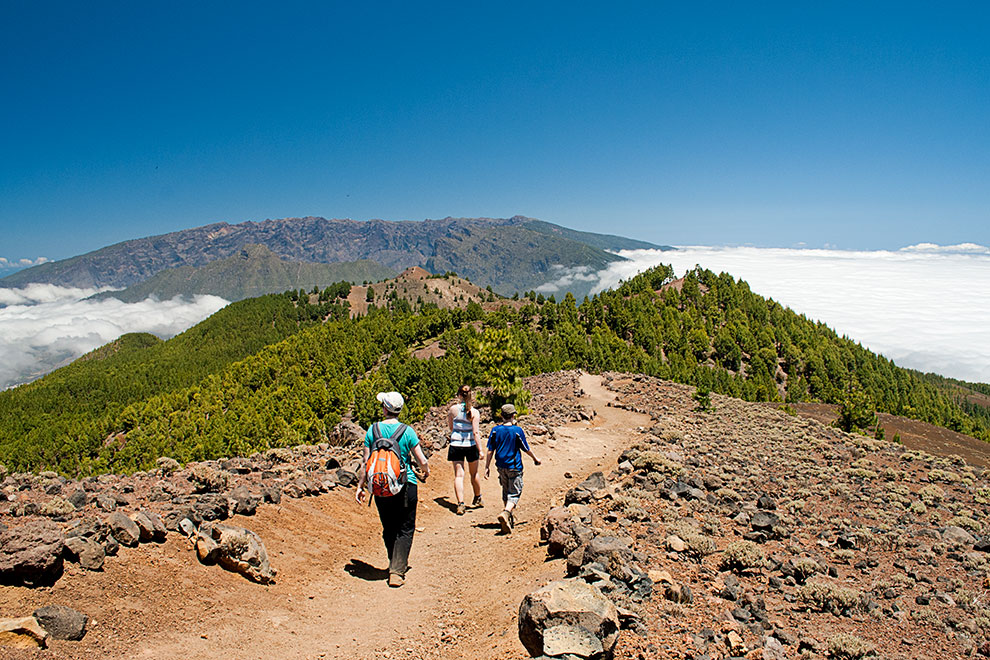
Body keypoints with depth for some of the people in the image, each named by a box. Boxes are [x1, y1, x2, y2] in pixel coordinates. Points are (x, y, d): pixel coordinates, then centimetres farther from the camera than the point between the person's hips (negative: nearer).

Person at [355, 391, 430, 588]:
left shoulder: (373, 430, -2)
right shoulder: (407, 431, -8)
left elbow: (367, 462, 0)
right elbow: (422, 461, -5)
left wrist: (360, 486, 9)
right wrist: (426, 472, 17)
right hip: (406, 485, -2)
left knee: (388, 529, 18)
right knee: (405, 529, 5)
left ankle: (397, 563, 30)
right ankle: (397, 571, -2)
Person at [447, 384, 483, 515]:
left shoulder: (453, 409, -5)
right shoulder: (474, 412, -9)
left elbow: (450, 427, 8)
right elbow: (475, 433, -12)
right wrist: (480, 450, -8)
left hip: (455, 445, 0)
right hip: (470, 445, 0)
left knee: (458, 475, 1)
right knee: (474, 474, 18)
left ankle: (460, 504, -11)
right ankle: (478, 500, 35)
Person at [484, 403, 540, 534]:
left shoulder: (495, 430, -3)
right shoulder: (517, 430, -13)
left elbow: (490, 450, 0)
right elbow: (526, 449, -3)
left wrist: (487, 466, 9)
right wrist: (535, 459, 13)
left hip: (501, 466, 4)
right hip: (514, 467, -4)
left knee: (506, 492, 20)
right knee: (514, 494, 1)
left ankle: (509, 519, 25)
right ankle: (506, 513, -24)